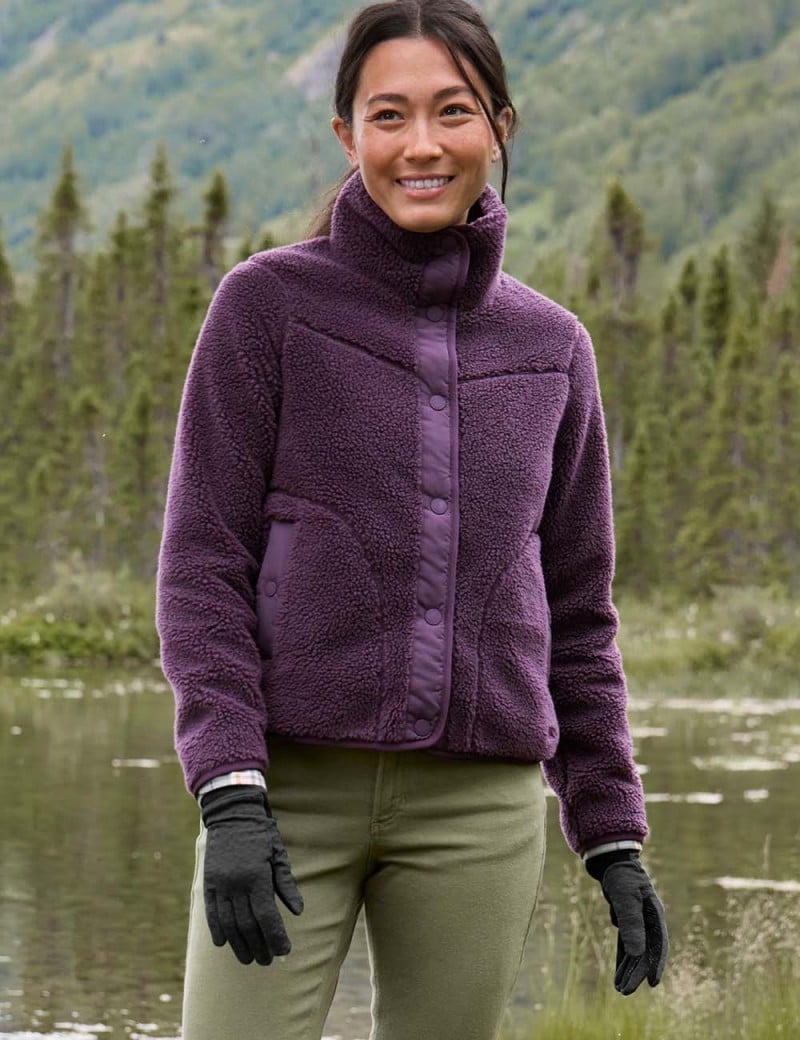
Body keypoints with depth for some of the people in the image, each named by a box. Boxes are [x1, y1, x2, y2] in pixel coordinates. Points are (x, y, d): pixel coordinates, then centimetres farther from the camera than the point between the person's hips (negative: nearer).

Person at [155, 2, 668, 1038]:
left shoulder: (551, 347, 9)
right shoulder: (266, 303, -1)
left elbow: (574, 611, 14)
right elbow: (203, 563, -5)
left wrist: (614, 839, 8)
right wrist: (229, 799, -17)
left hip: (477, 801, 3)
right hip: (291, 786, -3)